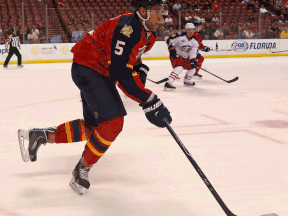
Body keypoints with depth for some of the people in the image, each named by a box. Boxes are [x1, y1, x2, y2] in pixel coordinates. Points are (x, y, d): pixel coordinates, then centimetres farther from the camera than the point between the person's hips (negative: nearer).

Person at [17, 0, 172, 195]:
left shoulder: (148, 34, 3)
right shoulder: (126, 29, -28)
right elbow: (121, 74, -34)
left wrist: (140, 70, 0)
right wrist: (149, 102, -33)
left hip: (100, 73, 10)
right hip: (87, 68, -10)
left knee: (93, 126, 11)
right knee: (113, 122, -18)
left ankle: (41, 136, 22)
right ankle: (82, 169, 1)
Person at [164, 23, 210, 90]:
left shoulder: (195, 41, -7)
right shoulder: (180, 36, -23)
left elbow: (193, 52, -9)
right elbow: (169, 40, -16)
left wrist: (193, 60, -24)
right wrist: (172, 49, -23)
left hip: (186, 57, 7)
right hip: (176, 55, -7)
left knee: (193, 66, 12)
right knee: (179, 67, -29)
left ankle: (187, 80, 35)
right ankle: (168, 83, -40)